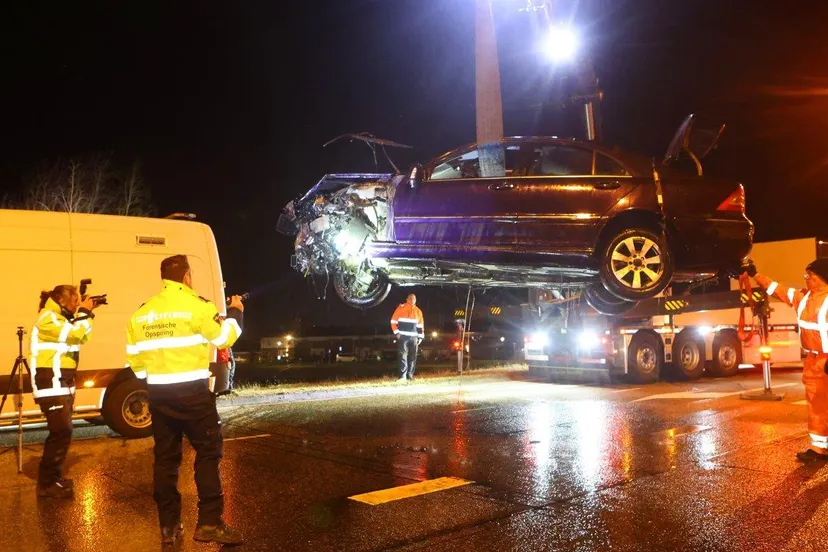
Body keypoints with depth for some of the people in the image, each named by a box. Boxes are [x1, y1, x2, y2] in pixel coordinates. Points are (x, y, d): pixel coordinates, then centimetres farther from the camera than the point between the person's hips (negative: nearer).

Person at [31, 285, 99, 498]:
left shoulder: (61, 318, 16)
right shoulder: (47, 318, -15)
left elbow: (81, 337, 15)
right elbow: (74, 335, -26)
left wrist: (86, 314, 4)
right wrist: (84, 312, -13)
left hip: (62, 384, 10)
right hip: (51, 385, -10)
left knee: (63, 432, 14)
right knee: (61, 432, -13)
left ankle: (54, 478, 23)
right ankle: (47, 484, -8)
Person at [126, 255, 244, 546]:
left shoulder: (142, 312, 9)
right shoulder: (196, 305, -9)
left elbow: (134, 354, 13)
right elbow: (225, 337, -4)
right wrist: (235, 313, 13)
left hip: (158, 393, 6)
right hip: (192, 393, -6)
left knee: (165, 457, 12)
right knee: (208, 452, 1)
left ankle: (168, 526, 17)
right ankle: (209, 523, -2)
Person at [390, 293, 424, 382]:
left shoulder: (418, 311, 13)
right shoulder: (400, 308, 0)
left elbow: (420, 326, 18)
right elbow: (393, 321, -1)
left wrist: (420, 337, 12)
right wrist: (396, 332, -9)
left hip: (414, 337, 5)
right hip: (403, 336, -4)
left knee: (413, 357, 4)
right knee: (403, 356, -9)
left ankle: (410, 376, 10)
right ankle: (402, 376, -13)